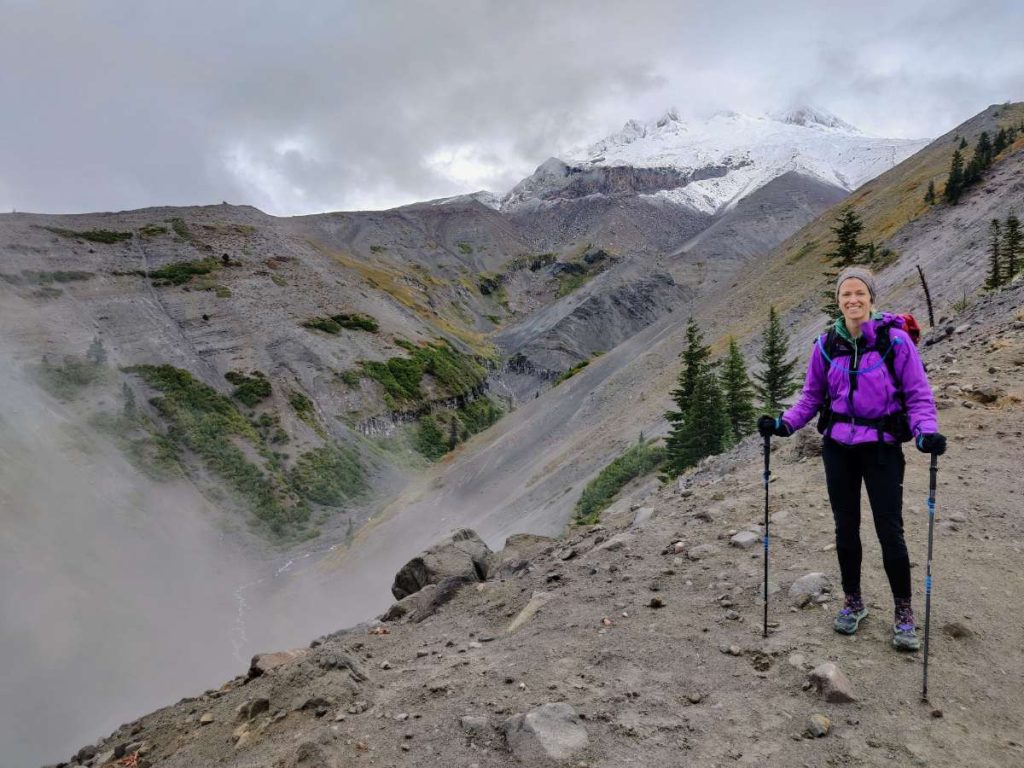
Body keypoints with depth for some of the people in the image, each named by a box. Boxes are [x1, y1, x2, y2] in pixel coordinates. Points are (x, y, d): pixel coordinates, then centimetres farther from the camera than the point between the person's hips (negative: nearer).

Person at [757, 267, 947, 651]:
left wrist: (926, 432, -24)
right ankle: (853, 602, 32)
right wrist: (784, 423, -8)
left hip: (882, 448, -3)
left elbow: (918, 395, -7)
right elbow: (811, 396, 7)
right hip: (838, 448, 3)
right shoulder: (826, 344, 0)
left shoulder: (894, 339, -10)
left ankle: (904, 612, 22)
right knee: (846, 528, 13)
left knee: (890, 532, 0)